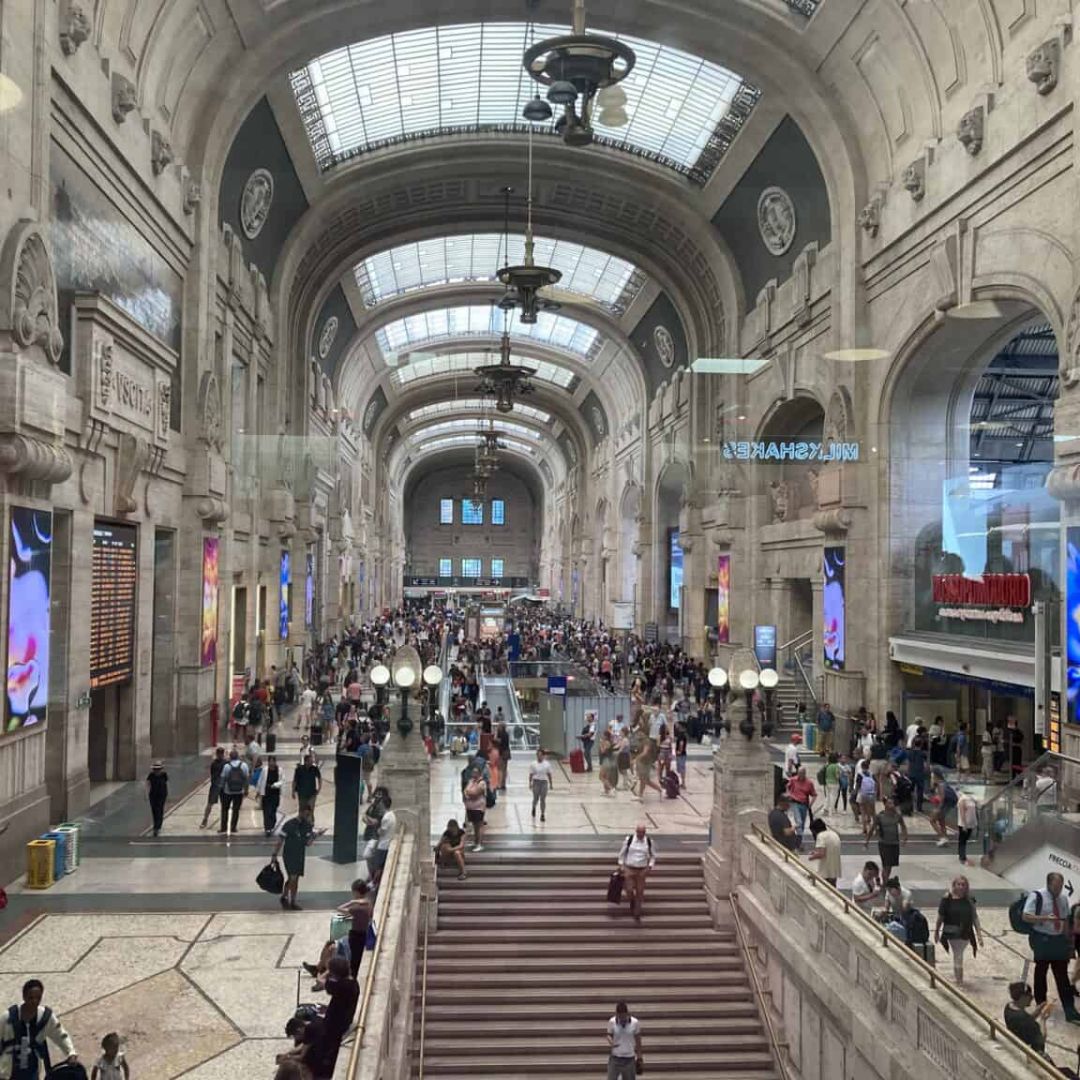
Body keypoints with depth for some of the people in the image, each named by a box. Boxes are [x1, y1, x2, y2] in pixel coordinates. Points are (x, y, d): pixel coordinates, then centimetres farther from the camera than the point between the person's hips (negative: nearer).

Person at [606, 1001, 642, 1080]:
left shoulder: (635, 1023, -8)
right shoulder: (612, 1022, -9)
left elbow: (638, 1040, 3)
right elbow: (609, 1035, 3)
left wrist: (639, 1056, 10)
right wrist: (611, 1043, -20)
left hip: (629, 1058, 1)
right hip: (615, 1057, 0)